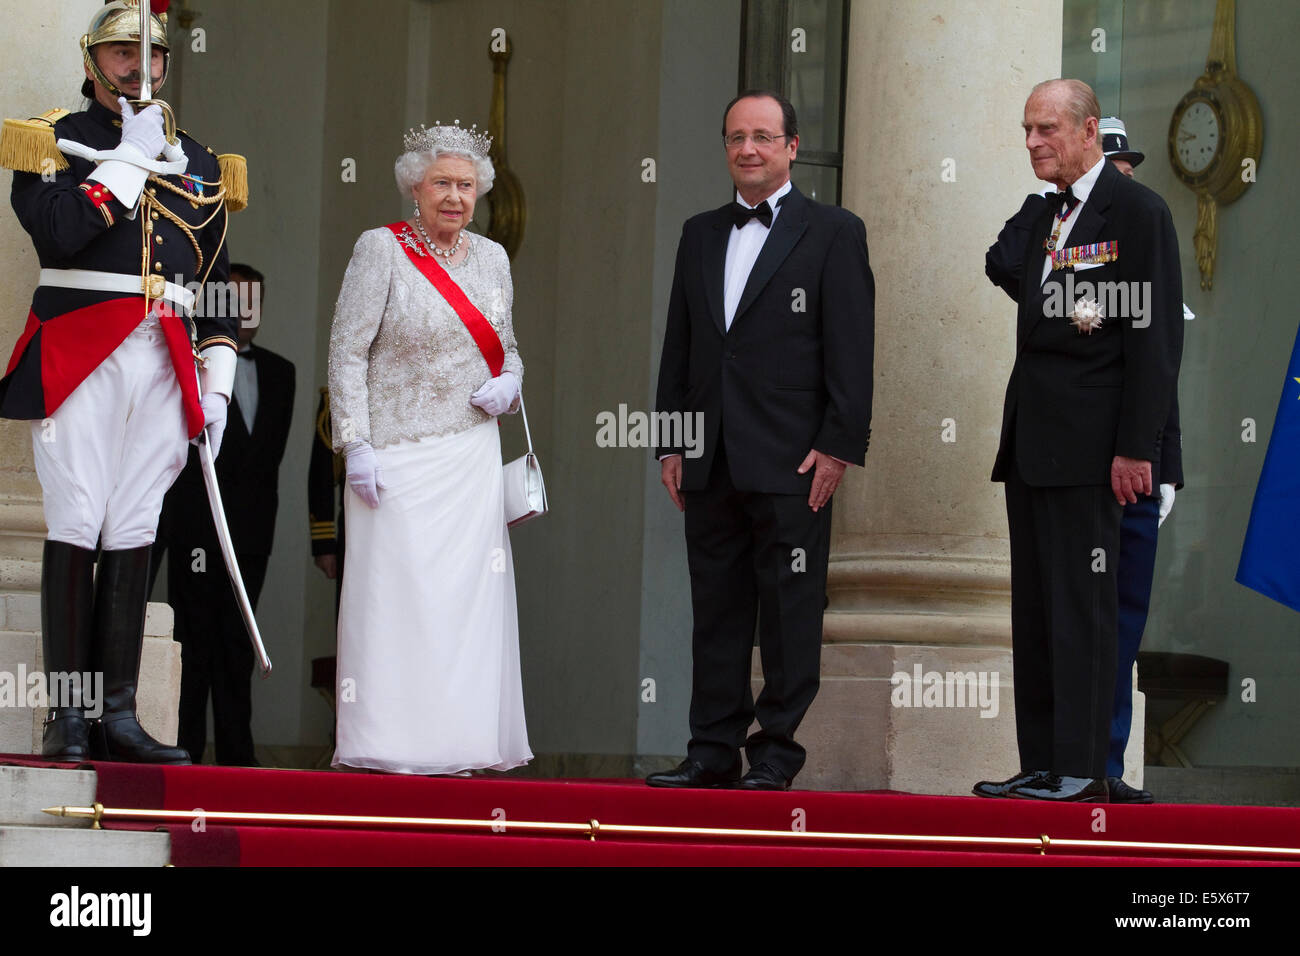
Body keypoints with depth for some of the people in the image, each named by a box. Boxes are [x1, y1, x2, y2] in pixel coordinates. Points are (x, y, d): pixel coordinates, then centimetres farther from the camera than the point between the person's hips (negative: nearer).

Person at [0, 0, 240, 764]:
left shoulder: (198, 162, 19)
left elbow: (219, 283, 18)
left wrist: (217, 385, 10)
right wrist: (130, 157, -8)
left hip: (165, 361, 4)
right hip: (79, 355, -4)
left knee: (135, 533, 2)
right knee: (76, 526, -8)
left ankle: (119, 714, 3)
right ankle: (68, 715, -6)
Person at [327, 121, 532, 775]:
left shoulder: (491, 258, 13)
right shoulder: (381, 250, -3)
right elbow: (347, 353, -5)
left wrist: (509, 383, 0)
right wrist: (356, 446, -12)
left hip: (471, 454, 5)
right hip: (397, 454, -5)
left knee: (468, 592, 1)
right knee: (395, 587, -7)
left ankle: (454, 738, 6)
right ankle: (388, 744, -4)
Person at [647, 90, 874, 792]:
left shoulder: (834, 233, 0)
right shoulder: (700, 235, 16)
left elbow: (850, 351, -5)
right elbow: (678, 346, 17)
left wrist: (838, 446, -12)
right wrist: (670, 444, 11)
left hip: (791, 463, -5)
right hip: (710, 463, 5)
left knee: (789, 613, -2)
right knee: (716, 609, 8)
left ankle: (776, 753, 4)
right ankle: (713, 750, 13)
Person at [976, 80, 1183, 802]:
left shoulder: (1138, 212, -8)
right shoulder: (1037, 215, 17)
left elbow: (1154, 335, -12)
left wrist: (1136, 447, -16)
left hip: (1088, 440, -8)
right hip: (1029, 442, 8)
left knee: (1081, 603, -6)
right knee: (1033, 606, 9)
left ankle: (1083, 769, -3)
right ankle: (1041, 765, 14)